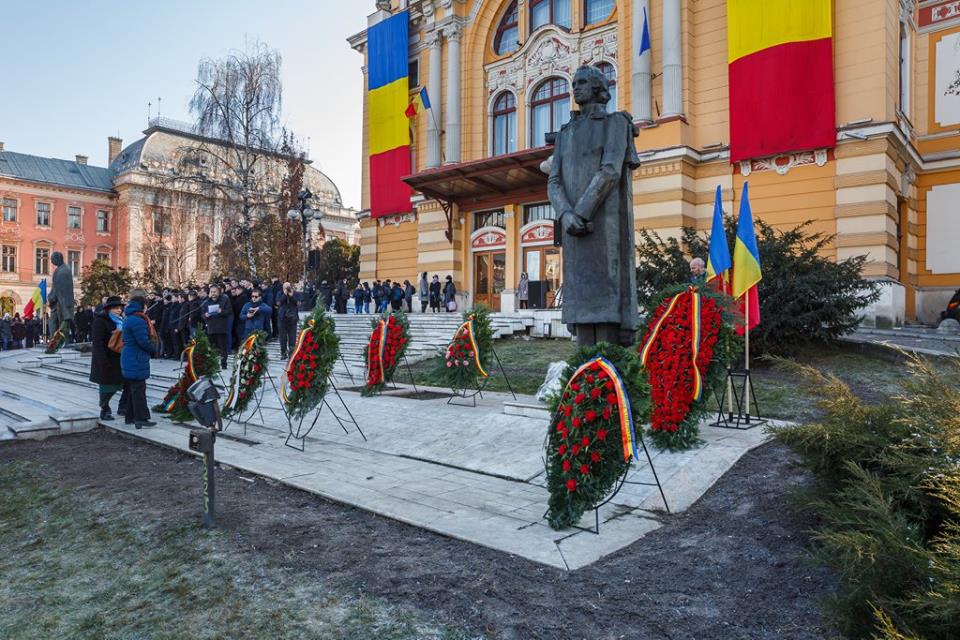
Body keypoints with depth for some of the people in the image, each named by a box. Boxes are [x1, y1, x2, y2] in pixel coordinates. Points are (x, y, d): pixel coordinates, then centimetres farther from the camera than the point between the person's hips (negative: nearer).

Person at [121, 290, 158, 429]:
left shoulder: (128, 317, 14)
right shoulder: (137, 320, -19)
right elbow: (143, 341, -21)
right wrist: (154, 349, -3)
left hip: (129, 359, 10)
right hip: (136, 360, -10)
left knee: (132, 389, 16)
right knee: (138, 389, -6)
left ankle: (130, 417, 23)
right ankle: (141, 418, -2)